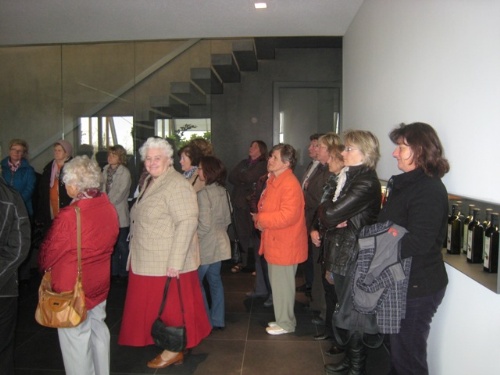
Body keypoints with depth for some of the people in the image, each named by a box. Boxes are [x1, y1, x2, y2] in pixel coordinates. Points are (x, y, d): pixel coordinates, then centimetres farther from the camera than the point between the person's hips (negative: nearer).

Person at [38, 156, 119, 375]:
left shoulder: (69, 215, -28)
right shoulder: (108, 207, -8)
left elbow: (49, 253, -14)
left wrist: (43, 264, 8)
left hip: (72, 286, -7)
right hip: (99, 281, 7)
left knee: (75, 336, 10)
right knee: (98, 328, 22)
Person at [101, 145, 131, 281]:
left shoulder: (124, 173, -8)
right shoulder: (105, 170, 10)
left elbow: (120, 194, -13)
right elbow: (103, 188, 13)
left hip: (120, 214, -5)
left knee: (122, 245, 3)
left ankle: (123, 273, 14)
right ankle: (114, 271, 24)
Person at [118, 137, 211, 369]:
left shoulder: (176, 185, -17)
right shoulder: (149, 182, 12)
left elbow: (187, 223, -24)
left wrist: (175, 262, -26)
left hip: (168, 263, -9)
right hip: (149, 261, 9)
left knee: (170, 307, 5)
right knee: (154, 305, 18)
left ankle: (174, 352, 24)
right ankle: (170, 346, 36)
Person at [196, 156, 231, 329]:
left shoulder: (203, 194, -19)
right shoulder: (222, 191, 5)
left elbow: (204, 225, -22)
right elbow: (227, 219, 12)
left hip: (206, 246, -8)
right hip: (219, 243, 8)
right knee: (215, 280, 16)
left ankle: (206, 321, 13)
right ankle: (218, 320, 24)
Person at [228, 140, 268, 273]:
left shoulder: (263, 165, -2)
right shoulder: (244, 162, 18)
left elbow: (249, 178, -16)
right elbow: (231, 177, 8)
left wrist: (238, 175, 3)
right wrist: (245, 183, -7)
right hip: (239, 202, 6)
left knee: (253, 233, -2)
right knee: (242, 233, 8)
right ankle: (244, 262, 18)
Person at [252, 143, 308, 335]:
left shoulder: (290, 184, -21)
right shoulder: (273, 180, 10)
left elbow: (287, 216, -28)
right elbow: (265, 206, 16)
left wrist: (261, 218, -18)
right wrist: (260, 221, -4)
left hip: (285, 244, -10)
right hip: (274, 241, 10)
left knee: (282, 284, 4)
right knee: (277, 282, 20)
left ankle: (285, 323, 22)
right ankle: (283, 318, 36)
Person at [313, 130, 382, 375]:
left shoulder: (366, 183, -19)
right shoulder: (349, 177, 11)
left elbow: (331, 213, -23)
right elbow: (328, 212, 12)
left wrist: (325, 211, -5)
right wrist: (331, 219, -4)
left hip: (354, 259, -9)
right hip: (341, 255, 9)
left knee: (352, 315, 6)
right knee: (345, 311, 20)